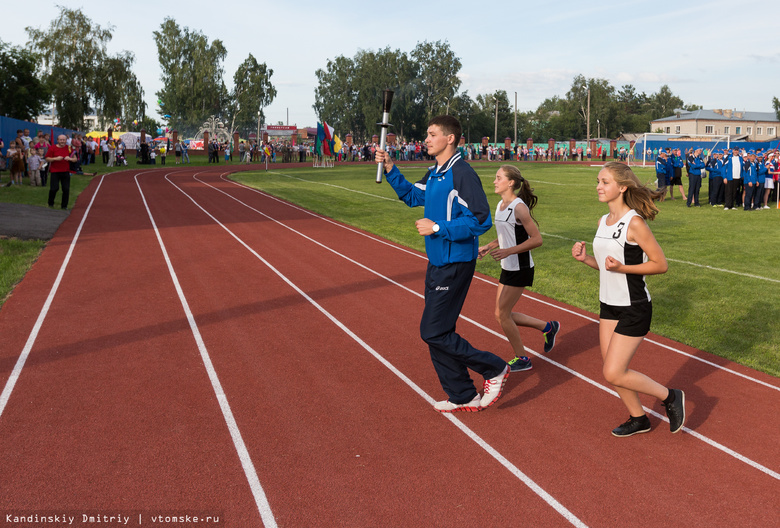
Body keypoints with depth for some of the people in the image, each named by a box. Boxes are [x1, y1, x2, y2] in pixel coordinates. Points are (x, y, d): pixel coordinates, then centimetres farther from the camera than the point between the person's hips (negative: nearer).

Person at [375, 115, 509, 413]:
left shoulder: (462, 174, -17)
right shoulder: (434, 173, 11)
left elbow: (480, 220, -22)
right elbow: (412, 196, 28)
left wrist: (437, 228, -21)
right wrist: (390, 169, 17)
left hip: (455, 266, -10)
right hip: (436, 265, 10)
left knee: (434, 332, -7)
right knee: (436, 333, 13)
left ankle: (494, 368, 9)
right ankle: (463, 397, 26)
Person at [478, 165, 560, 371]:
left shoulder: (519, 207, -19)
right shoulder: (500, 205, 7)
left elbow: (536, 239, -20)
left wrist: (508, 251, -26)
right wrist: (489, 246, 7)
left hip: (520, 269, -9)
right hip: (508, 268, 9)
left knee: (503, 315, -3)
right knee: (501, 315, 12)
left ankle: (521, 360, 15)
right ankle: (547, 327, 28)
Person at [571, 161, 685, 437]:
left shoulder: (634, 223, -18)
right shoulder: (603, 221, 5)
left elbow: (660, 264, -15)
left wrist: (621, 267, -25)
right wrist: (586, 258, -3)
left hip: (634, 308, -8)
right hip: (609, 304, 8)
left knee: (614, 374, -6)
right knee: (612, 371, 13)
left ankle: (670, 397, 16)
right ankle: (638, 419, 34)